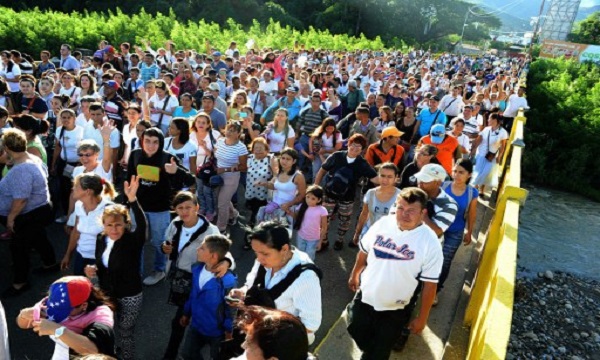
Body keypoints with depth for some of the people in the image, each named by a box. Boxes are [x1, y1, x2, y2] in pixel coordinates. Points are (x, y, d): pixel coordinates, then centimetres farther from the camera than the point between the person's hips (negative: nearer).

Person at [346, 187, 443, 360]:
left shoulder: (430, 242, -23)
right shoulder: (383, 223, -14)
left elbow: (430, 285, -16)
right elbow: (364, 251, 3)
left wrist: (422, 318, -10)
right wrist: (355, 275, 16)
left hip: (395, 310, -3)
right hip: (365, 297, 3)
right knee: (357, 331, 25)